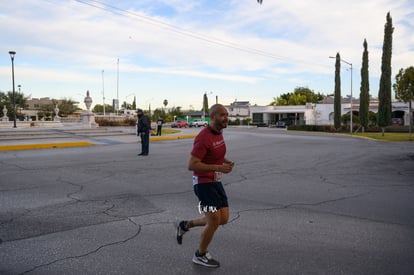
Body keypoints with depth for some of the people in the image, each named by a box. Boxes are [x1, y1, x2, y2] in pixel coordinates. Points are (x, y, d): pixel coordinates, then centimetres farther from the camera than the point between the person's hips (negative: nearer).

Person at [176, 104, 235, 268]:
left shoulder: (218, 133, 6)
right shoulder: (204, 138, -23)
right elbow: (191, 165, -25)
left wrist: (226, 161, 1)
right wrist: (219, 168, -28)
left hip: (215, 182, 9)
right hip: (203, 183, -9)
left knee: (224, 219, 8)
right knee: (214, 221, -6)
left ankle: (186, 225, 25)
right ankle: (200, 255, 19)